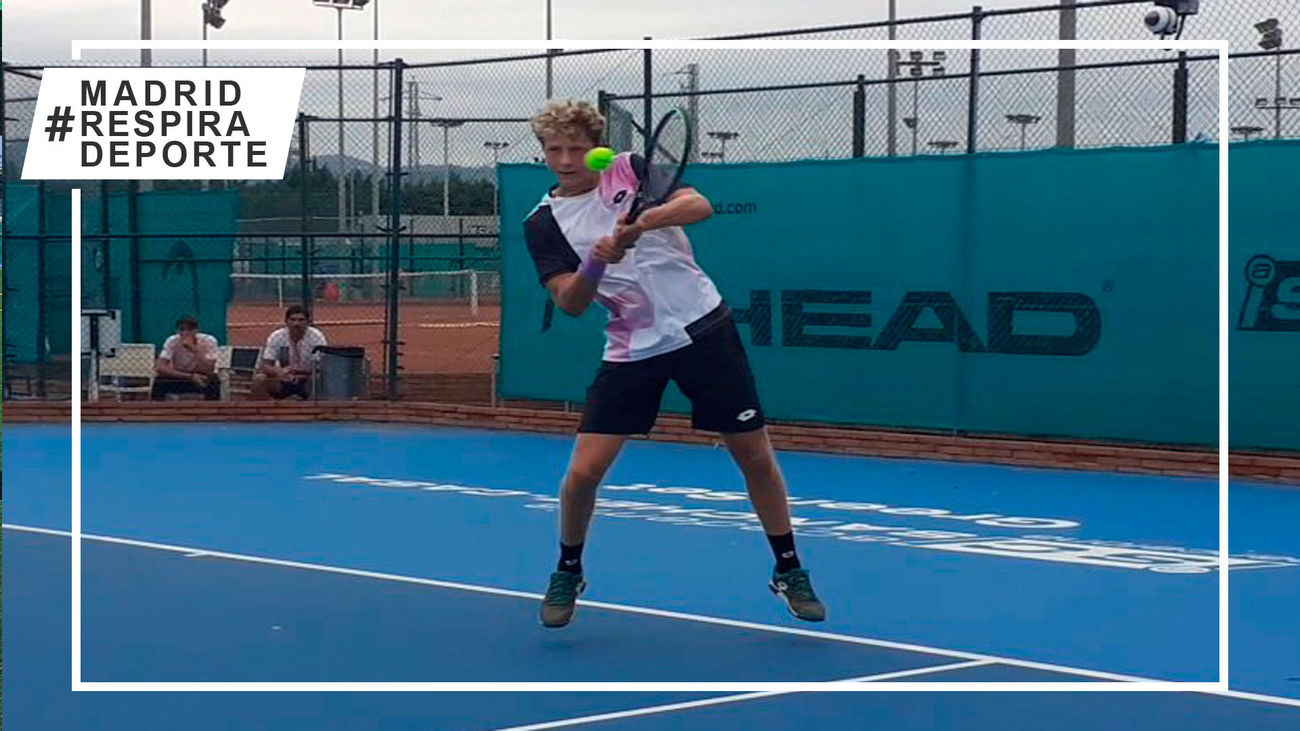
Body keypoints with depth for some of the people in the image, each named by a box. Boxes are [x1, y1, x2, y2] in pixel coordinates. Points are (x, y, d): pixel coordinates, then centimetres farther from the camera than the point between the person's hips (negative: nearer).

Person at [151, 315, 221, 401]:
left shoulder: (209, 341, -21)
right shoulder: (172, 341, -19)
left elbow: (209, 371, -30)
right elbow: (159, 368, -30)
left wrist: (194, 349, -42)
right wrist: (190, 377, -36)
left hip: (201, 379, 0)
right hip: (179, 377, 0)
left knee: (214, 381, -33)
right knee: (159, 382, -29)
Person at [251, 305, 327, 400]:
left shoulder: (316, 336, -14)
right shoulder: (276, 337, -11)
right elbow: (265, 366, -14)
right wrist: (278, 371, -38)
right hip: (283, 381, 1)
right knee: (260, 379, -26)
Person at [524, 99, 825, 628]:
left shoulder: (632, 170, -1)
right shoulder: (544, 223, 1)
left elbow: (699, 206, -16)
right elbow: (570, 303, -8)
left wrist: (641, 222, -33)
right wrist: (597, 262, -27)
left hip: (704, 328, -1)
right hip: (632, 350, 1)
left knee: (756, 457, 3)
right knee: (583, 471, -9)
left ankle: (789, 571, 21)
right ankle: (567, 573, 17)